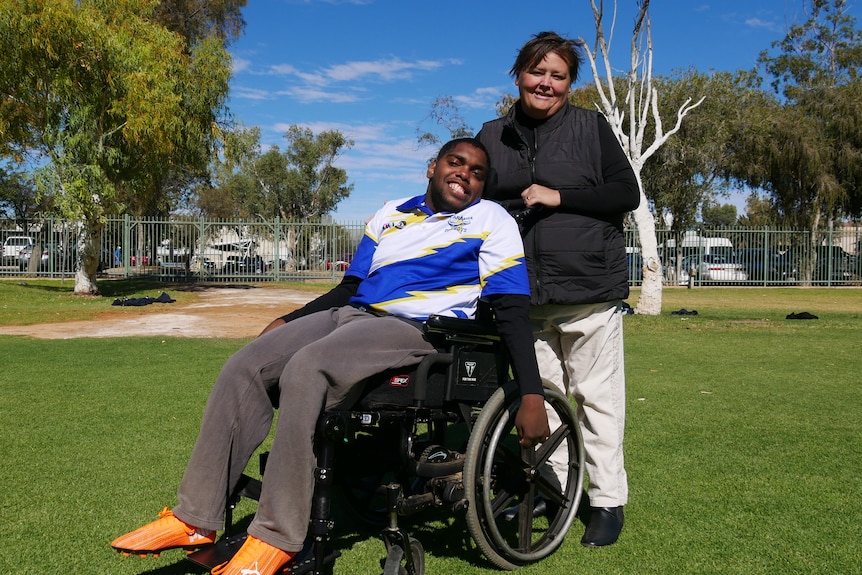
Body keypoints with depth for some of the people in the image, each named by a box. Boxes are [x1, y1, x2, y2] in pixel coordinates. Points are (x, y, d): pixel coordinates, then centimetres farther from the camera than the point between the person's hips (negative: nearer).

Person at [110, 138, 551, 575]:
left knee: (305, 370, -32)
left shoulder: (490, 220, 7)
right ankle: (195, 519, -8)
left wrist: (532, 396, -11)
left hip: (415, 329, -6)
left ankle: (276, 539, -26)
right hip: (351, 313, 7)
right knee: (244, 367, -13)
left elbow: (513, 310, -1)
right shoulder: (392, 213, 24)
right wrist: (287, 322, 18)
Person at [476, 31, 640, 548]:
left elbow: (628, 194, -3)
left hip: (589, 291, -3)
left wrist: (558, 197, -12)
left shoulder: (591, 127, 3)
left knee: (597, 396, 2)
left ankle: (608, 500, 14)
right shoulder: (492, 137, 13)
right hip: (524, 296, 3)